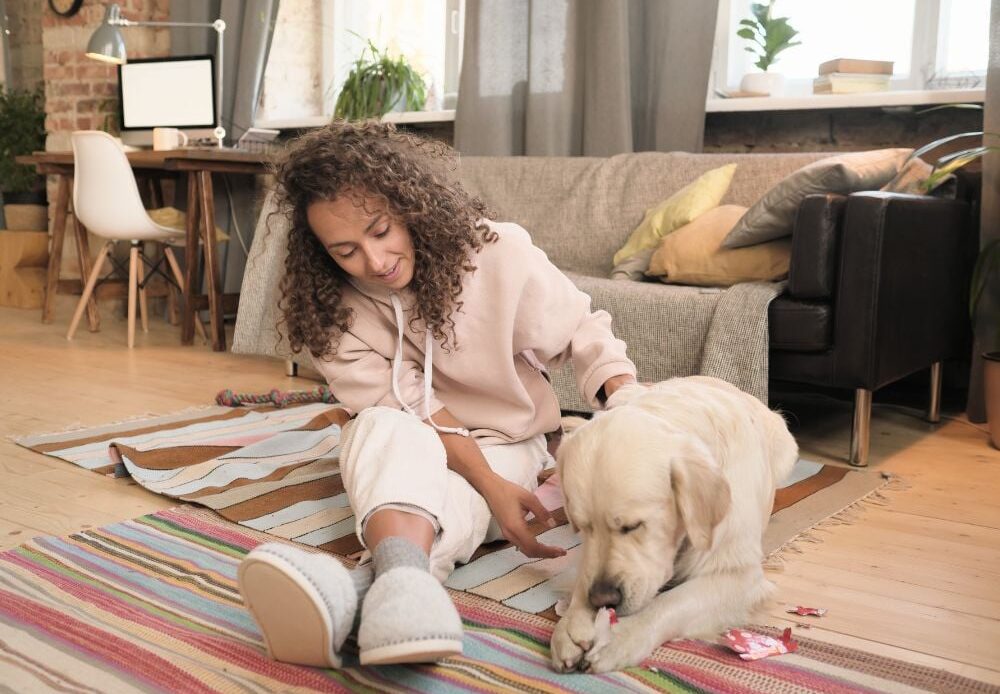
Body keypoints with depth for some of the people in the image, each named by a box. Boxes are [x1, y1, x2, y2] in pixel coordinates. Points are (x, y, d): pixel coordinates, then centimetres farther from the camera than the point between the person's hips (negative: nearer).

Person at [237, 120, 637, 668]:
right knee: (385, 429, -36)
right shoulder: (335, 310, -11)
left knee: (443, 500, -36)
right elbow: (408, 412, -16)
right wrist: (491, 486, -28)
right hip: (398, 450, 1)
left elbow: (583, 332, -9)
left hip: (502, 444, 0)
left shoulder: (498, 254, -17)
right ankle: (406, 577, -64)